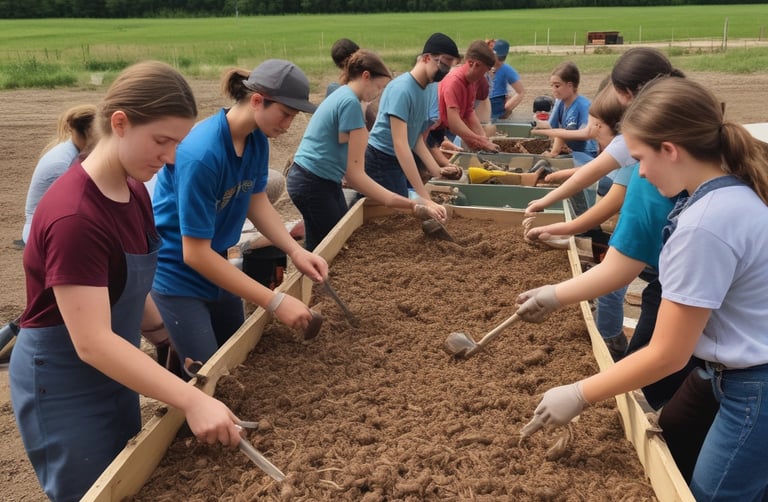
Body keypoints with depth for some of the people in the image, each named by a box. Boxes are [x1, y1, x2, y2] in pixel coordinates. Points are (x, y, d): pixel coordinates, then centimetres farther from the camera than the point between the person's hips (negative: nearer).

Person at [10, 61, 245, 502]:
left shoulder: (134, 192, -1)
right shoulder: (74, 216, -29)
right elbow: (92, 343, -32)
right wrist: (192, 401, -35)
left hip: (115, 373, 8)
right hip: (64, 384, -8)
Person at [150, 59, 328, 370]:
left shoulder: (257, 138, -8)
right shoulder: (201, 154, -32)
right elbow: (195, 254, -29)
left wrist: (296, 251, -14)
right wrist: (275, 302, -29)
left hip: (215, 263, 8)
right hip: (177, 270, -8)